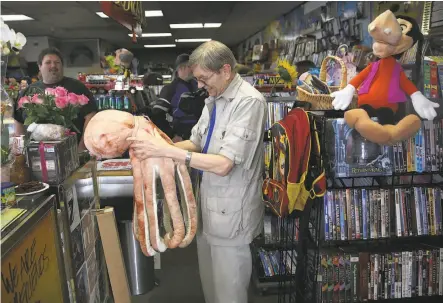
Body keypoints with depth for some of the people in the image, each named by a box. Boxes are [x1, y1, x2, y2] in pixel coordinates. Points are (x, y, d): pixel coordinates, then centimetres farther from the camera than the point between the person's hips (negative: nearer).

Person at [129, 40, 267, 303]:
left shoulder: (249, 102, -21)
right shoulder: (215, 98, 7)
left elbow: (223, 164, -26)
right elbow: (197, 143, 11)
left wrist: (167, 151, -26)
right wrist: (158, 146, -6)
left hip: (230, 211, -8)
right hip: (209, 204, 8)